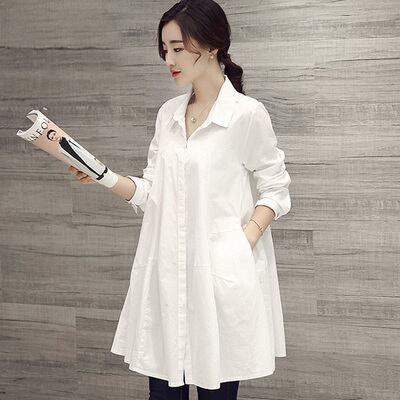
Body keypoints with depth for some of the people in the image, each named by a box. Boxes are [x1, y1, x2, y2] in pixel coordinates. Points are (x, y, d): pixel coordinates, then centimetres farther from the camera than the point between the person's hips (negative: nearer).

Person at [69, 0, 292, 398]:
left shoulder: (247, 114, -7)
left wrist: (244, 240, -14)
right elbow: (151, 192, 12)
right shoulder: (168, 114, 11)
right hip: (167, 271, 5)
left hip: (220, 273, -5)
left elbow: (276, 191, -1)